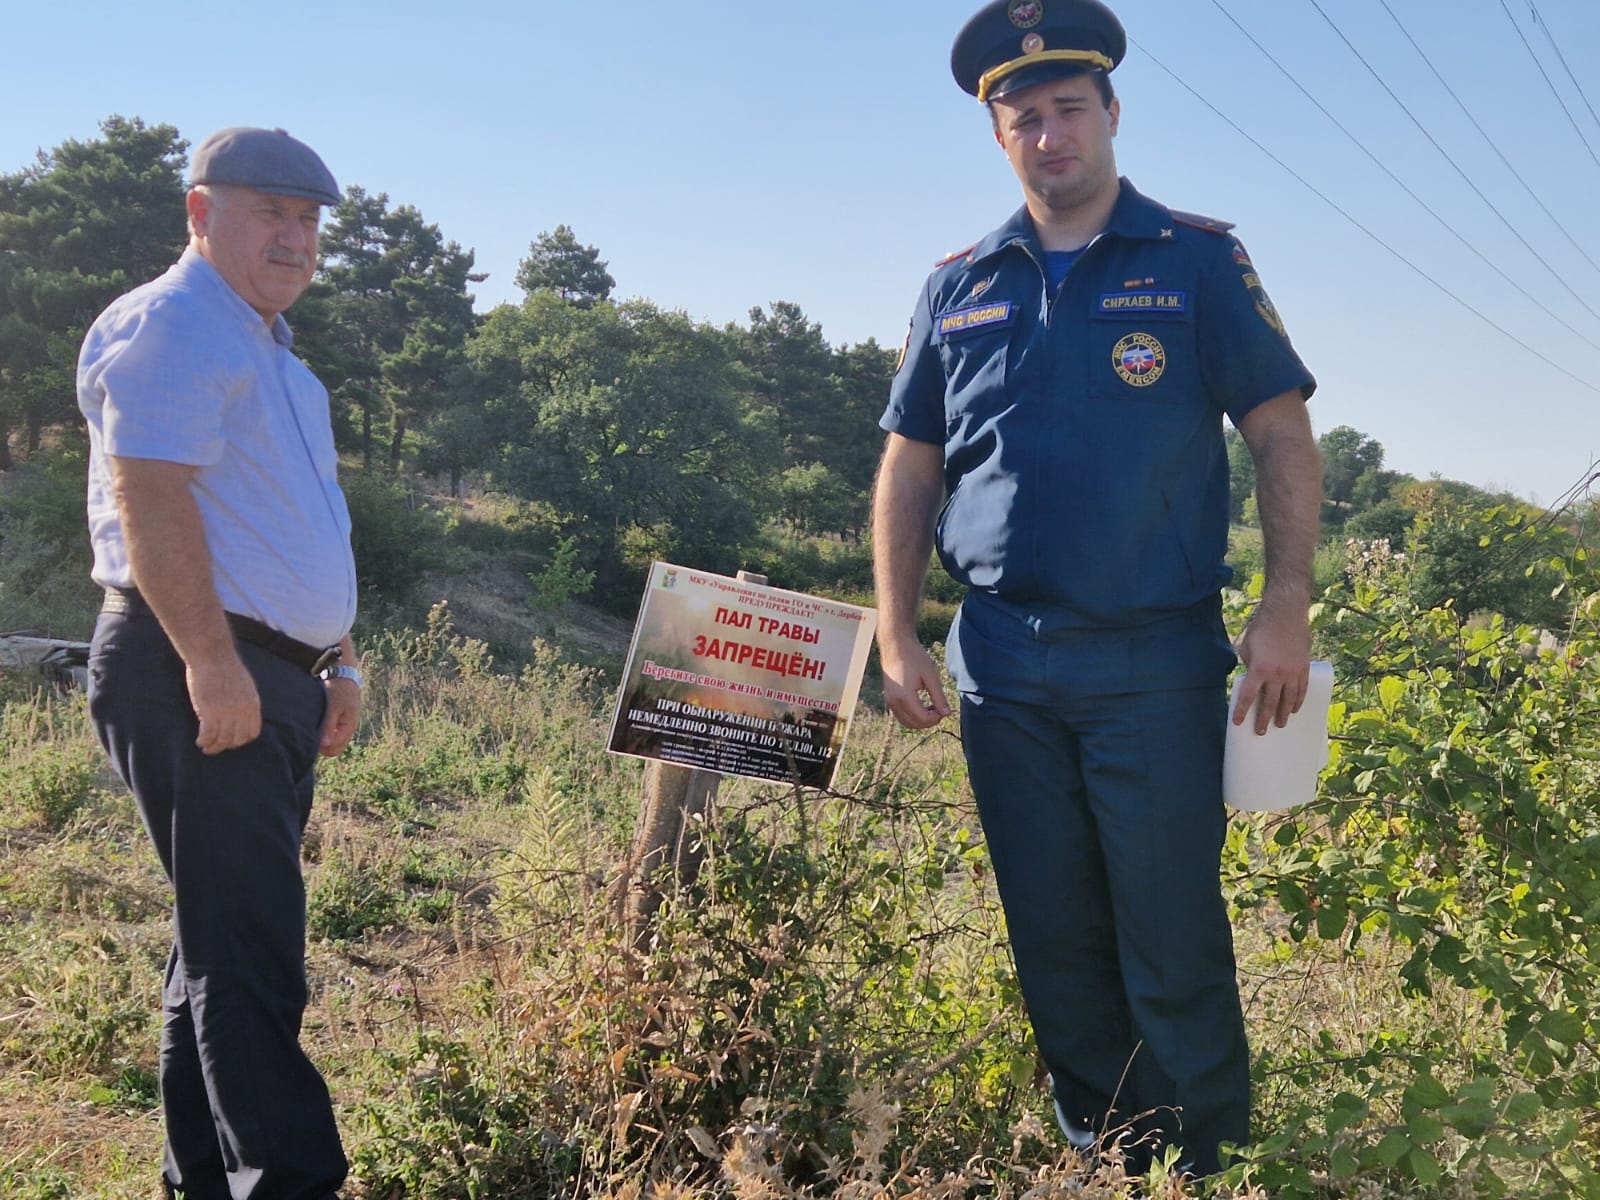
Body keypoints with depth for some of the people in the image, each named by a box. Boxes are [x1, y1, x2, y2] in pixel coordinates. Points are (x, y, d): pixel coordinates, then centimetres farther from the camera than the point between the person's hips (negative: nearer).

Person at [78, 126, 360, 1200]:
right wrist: (212, 661, -24)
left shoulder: (275, 355, 23)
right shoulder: (174, 325, -7)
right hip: (199, 677, -10)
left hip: (275, 680, 10)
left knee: (227, 939, 14)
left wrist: (339, 663, 24)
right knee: (247, 947, -9)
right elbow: (149, 494, -20)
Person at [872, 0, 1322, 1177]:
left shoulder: (1197, 260, 3)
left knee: (1174, 942, -2)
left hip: (1157, 663, -3)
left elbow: (1282, 431, -1)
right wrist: (897, 638, 3)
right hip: (1003, 668, 4)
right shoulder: (959, 288, 11)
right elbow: (909, 467, 11)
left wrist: (1287, 606, -13)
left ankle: (1210, 1165, 14)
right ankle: (1100, 1162, 26)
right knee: (1054, 943, 11)